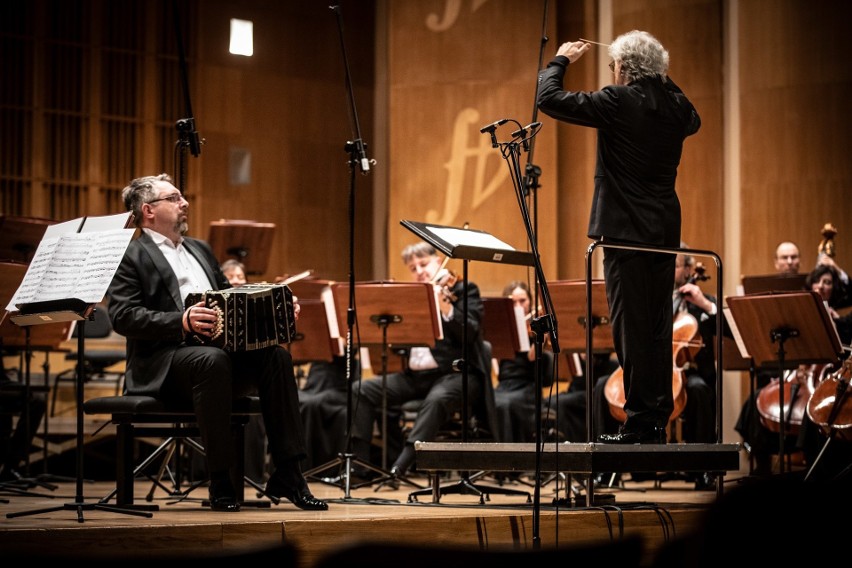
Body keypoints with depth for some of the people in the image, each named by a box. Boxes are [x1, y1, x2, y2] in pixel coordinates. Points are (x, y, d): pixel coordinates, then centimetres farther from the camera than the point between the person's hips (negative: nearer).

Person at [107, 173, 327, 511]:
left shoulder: (199, 249, 27)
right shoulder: (130, 256, 2)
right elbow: (123, 317, -12)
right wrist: (181, 321, -26)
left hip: (221, 345, 7)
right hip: (163, 361, -7)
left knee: (276, 356, -20)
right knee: (213, 360, -37)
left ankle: (286, 474, -21)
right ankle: (220, 482, -30)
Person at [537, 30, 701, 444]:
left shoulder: (619, 102, -13)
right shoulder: (676, 105, 7)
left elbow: (548, 98, -13)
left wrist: (561, 60, 5)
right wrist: (663, 79, 29)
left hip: (627, 232, -7)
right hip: (665, 233, 7)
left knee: (631, 328, -5)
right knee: (657, 328, 11)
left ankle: (639, 422, -5)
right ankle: (658, 421, 15)